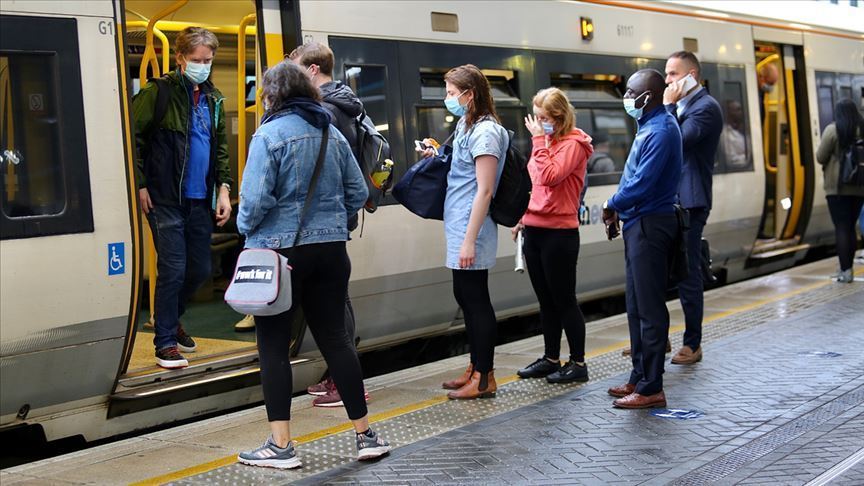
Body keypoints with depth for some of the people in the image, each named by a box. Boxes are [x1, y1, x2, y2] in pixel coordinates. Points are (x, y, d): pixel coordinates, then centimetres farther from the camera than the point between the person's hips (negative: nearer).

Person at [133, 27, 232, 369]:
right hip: (165, 198, -6)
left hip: (200, 200, 6)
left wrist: (223, 188, 8)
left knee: (200, 269, 11)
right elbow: (133, 137, -10)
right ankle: (165, 342, 7)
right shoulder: (159, 92, -8)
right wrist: (140, 186, -12)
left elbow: (221, 146, 18)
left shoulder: (213, 98, 12)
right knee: (173, 269, -6)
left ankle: (171, 319, 37)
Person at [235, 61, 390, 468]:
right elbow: (358, 192, 9)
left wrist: (246, 228, 1)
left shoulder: (269, 135, -11)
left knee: (273, 345, 4)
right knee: (335, 338, 12)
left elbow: (256, 198, -18)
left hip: (280, 248, -6)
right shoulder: (333, 134, 7)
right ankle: (365, 434, 16)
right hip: (330, 248, 6)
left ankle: (280, 445, 5)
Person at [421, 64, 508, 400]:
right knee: (464, 296, 15)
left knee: (476, 300, -3)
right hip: (458, 225, 10)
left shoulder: (485, 132, -14)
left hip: (470, 227, -10)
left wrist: (470, 240, -22)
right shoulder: (466, 126, 15)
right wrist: (438, 157, 9)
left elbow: (484, 191, -19)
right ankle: (476, 369, 26)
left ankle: (484, 379, 6)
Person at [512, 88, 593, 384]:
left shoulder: (573, 144, -10)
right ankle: (551, 359, 23)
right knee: (546, 300, 14)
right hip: (535, 231, 8)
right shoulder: (546, 142, 14)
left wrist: (539, 140, -19)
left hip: (559, 233, -8)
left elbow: (549, 176, -25)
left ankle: (578, 363, 9)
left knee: (563, 299, -1)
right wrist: (524, 217, 17)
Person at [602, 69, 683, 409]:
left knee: (649, 308, -5)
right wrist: (618, 208, 5)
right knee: (636, 306, 16)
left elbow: (642, 184, -23)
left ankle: (651, 388, 1)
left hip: (650, 225, -11)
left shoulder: (661, 131, -18)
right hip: (638, 224, 11)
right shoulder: (649, 126, 15)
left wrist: (612, 205, -7)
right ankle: (639, 377, 26)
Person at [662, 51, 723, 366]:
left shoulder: (705, 107, -10)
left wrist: (668, 106, -14)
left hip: (688, 203, -9)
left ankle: (692, 345, 10)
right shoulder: (681, 106, 16)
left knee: (687, 274, -1)